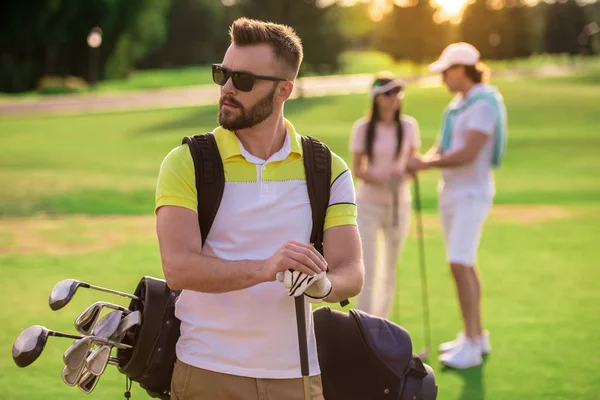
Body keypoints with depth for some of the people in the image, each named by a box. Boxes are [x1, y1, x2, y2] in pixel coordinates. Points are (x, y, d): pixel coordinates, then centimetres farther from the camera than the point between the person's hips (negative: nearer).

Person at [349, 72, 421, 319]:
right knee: (366, 270, -8)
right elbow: (357, 169, -4)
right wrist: (382, 181, -21)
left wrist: (403, 177, -15)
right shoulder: (363, 128, -5)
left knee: (390, 269, 9)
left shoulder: (409, 126, 0)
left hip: (399, 204, 3)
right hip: (368, 204, -2)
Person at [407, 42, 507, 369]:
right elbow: (443, 146, 14)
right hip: (451, 191, 10)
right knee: (464, 265, 13)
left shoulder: (483, 104, -16)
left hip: (471, 194, -10)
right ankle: (477, 335, 22)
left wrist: (425, 165, -19)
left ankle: (471, 346, -11)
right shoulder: (458, 104, 13)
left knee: (459, 265, -15)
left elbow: (467, 153, -23)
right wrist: (423, 160, -7)